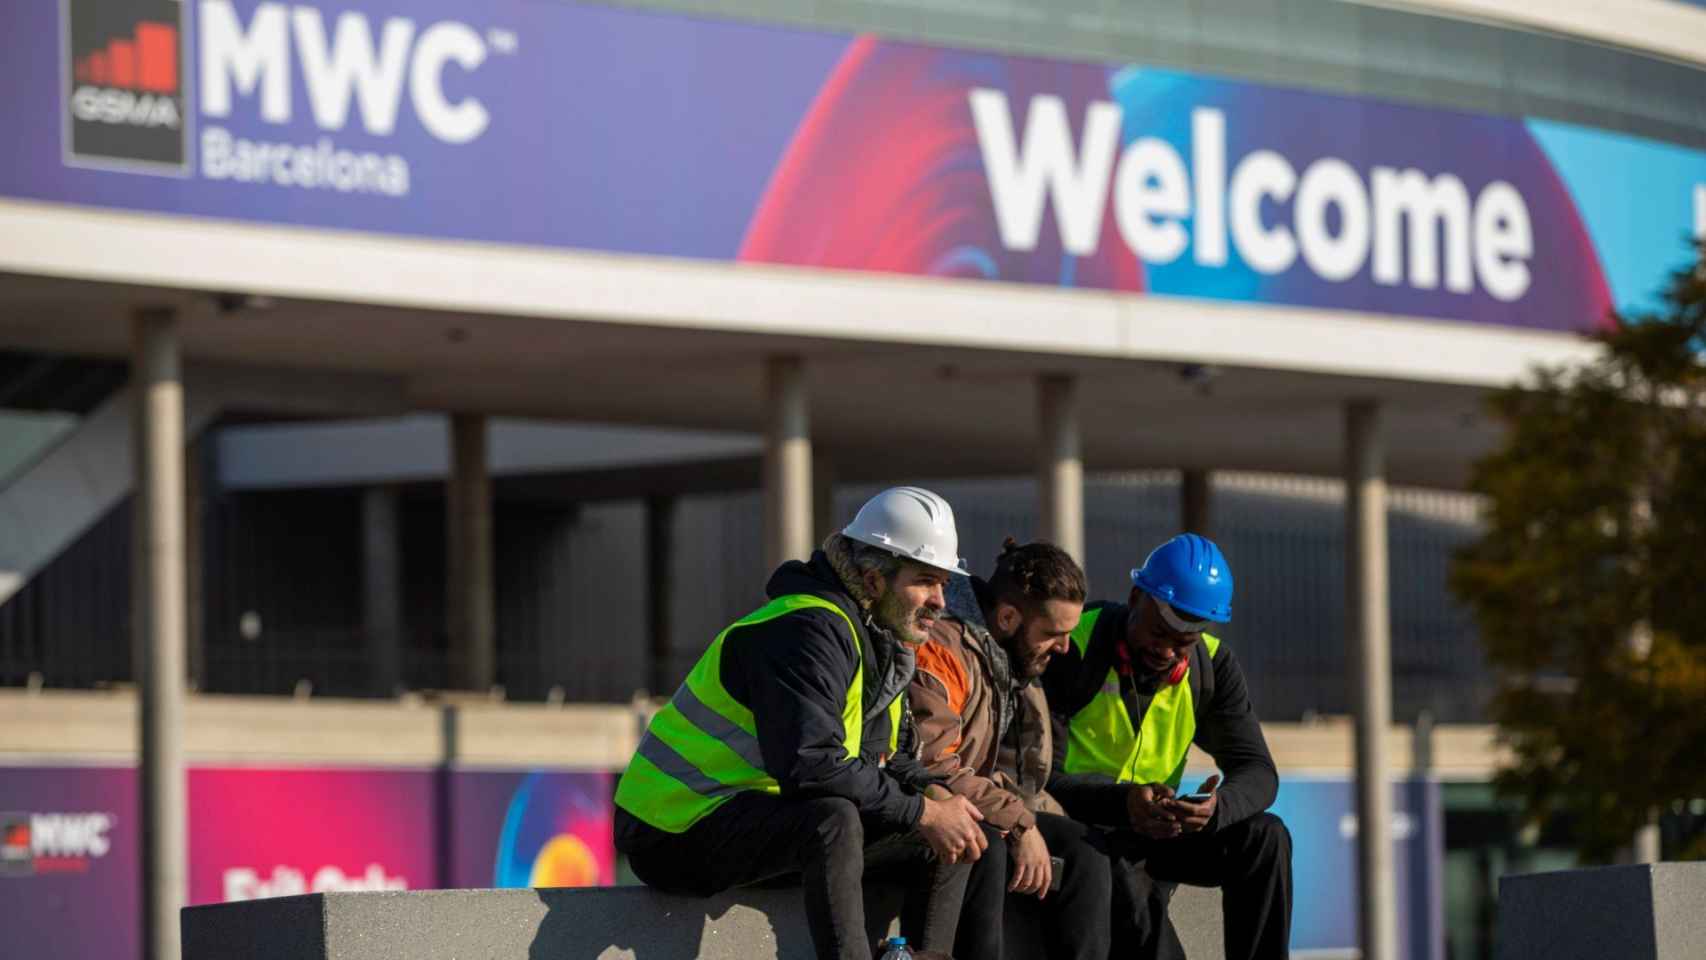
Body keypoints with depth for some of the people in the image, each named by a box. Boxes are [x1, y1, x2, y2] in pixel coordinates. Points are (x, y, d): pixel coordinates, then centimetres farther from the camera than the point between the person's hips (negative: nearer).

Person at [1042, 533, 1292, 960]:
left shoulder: (1212, 664, -1)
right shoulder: (1072, 650, -17)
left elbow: (1257, 771, -6)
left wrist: (1217, 808, -31)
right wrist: (1122, 803, -40)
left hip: (1156, 826, 5)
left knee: (1265, 837, -17)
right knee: (1125, 879, -37)